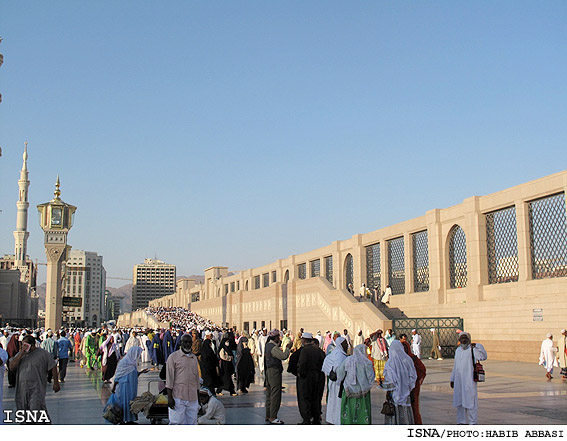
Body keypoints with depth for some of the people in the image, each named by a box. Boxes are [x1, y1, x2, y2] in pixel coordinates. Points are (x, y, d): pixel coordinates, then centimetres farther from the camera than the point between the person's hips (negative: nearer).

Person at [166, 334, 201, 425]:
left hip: (192, 399, 5)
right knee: (177, 422, -6)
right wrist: (169, 397, -10)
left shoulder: (194, 358, 15)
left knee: (192, 422, 4)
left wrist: (197, 398, 19)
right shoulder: (173, 357, -1)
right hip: (178, 398, -5)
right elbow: (169, 379, -4)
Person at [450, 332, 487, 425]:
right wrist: (452, 379, 19)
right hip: (458, 380, 6)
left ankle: (472, 422, 4)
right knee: (459, 401, 12)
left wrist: (477, 346, -35)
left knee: (470, 401, -4)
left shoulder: (473, 349, -6)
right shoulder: (458, 350, 14)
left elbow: (483, 357, -22)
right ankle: (461, 421, 22)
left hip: (469, 380, -6)